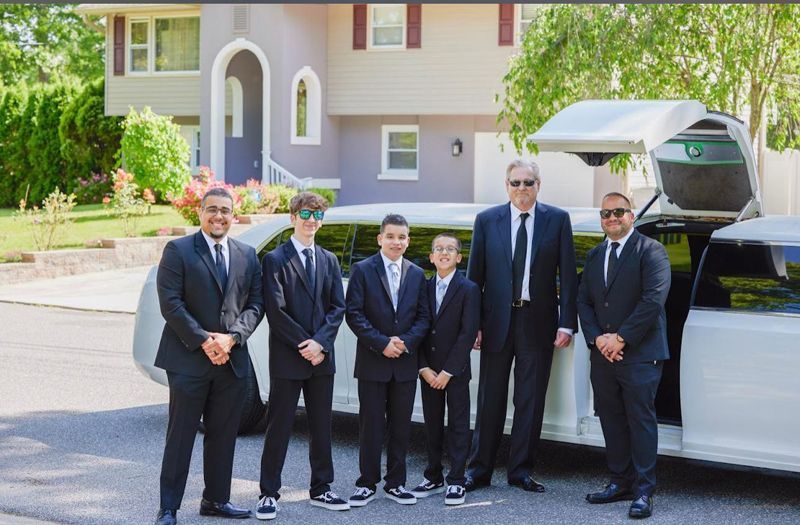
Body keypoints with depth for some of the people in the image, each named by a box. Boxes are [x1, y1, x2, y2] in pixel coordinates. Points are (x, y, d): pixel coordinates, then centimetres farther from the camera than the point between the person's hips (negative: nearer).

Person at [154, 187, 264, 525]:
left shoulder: (247, 256, 10)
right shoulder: (178, 251, -3)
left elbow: (255, 304, 7)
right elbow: (170, 303, -9)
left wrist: (232, 337, -9)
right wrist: (204, 341, -15)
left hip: (232, 359, 4)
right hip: (188, 358, -4)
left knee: (223, 434, 11)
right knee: (181, 436, 0)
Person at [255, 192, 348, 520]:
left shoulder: (329, 261, 12)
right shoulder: (275, 260, -4)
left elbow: (338, 307, 6)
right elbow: (276, 310, -11)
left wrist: (319, 343, -9)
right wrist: (303, 344, -14)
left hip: (321, 357, 5)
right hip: (287, 358, -5)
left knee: (321, 426, 11)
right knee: (279, 427, 0)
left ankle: (321, 489, 21)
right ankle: (269, 494, 6)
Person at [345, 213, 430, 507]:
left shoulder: (417, 274, 9)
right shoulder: (362, 270, -2)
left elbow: (423, 316, 7)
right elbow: (353, 314, -8)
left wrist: (406, 341, -10)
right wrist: (382, 343, -15)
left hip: (405, 362, 3)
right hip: (372, 362, -3)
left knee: (401, 425, 8)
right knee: (371, 425, 1)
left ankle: (395, 483, 16)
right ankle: (367, 484, 9)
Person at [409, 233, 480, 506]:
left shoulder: (468, 289, -7)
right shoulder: (424, 287, 6)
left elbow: (468, 333, -12)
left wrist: (447, 371, -14)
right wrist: (424, 368, -5)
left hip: (456, 371, -4)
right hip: (428, 370, 4)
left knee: (458, 426, 1)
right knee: (432, 425, 11)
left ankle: (456, 481, 5)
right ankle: (433, 477, 20)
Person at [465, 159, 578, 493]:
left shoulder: (557, 220, 1)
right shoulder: (487, 221, 3)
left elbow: (567, 275, 0)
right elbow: (475, 275, 3)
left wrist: (567, 323, -7)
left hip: (538, 324, 0)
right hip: (497, 323, 0)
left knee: (530, 401, 6)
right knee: (490, 400, 7)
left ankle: (521, 470, 16)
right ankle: (479, 469, 16)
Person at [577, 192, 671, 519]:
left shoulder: (650, 251, -4)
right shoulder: (594, 256, 17)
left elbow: (654, 299, -14)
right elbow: (583, 301, 13)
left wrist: (621, 338, -15)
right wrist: (597, 338, -4)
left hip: (639, 354, -6)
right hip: (602, 354, 6)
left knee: (641, 421, -4)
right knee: (611, 421, 9)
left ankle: (643, 491, -1)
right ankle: (621, 482, 19)